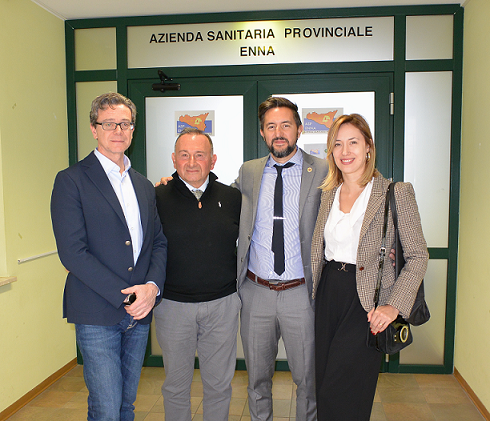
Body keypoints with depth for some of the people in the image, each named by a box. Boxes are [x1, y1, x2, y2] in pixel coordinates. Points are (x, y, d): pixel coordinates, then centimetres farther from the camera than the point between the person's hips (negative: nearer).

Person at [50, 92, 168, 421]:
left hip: (139, 312, 5)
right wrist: (123, 296, -15)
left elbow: (159, 242, 11)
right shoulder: (71, 180, -5)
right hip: (97, 314, -5)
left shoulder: (144, 186, 13)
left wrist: (152, 286, -8)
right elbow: (72, 252, -13)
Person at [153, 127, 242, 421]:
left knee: (219, 384, 16)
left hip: (222, 305, 2)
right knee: (176, 385, 16)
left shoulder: (233, 198, 1)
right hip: (173, 306, -1)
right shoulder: (158, 198, -5)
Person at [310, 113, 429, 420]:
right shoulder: (329, 193, 8)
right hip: (328, 294, 5)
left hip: (367, 300, -5)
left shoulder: (397, 193, -8)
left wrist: (394, 306, -15)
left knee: (339, 396, -1)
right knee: (324, 385, 15)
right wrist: (316, 289, 7)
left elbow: (418, 256, -7)